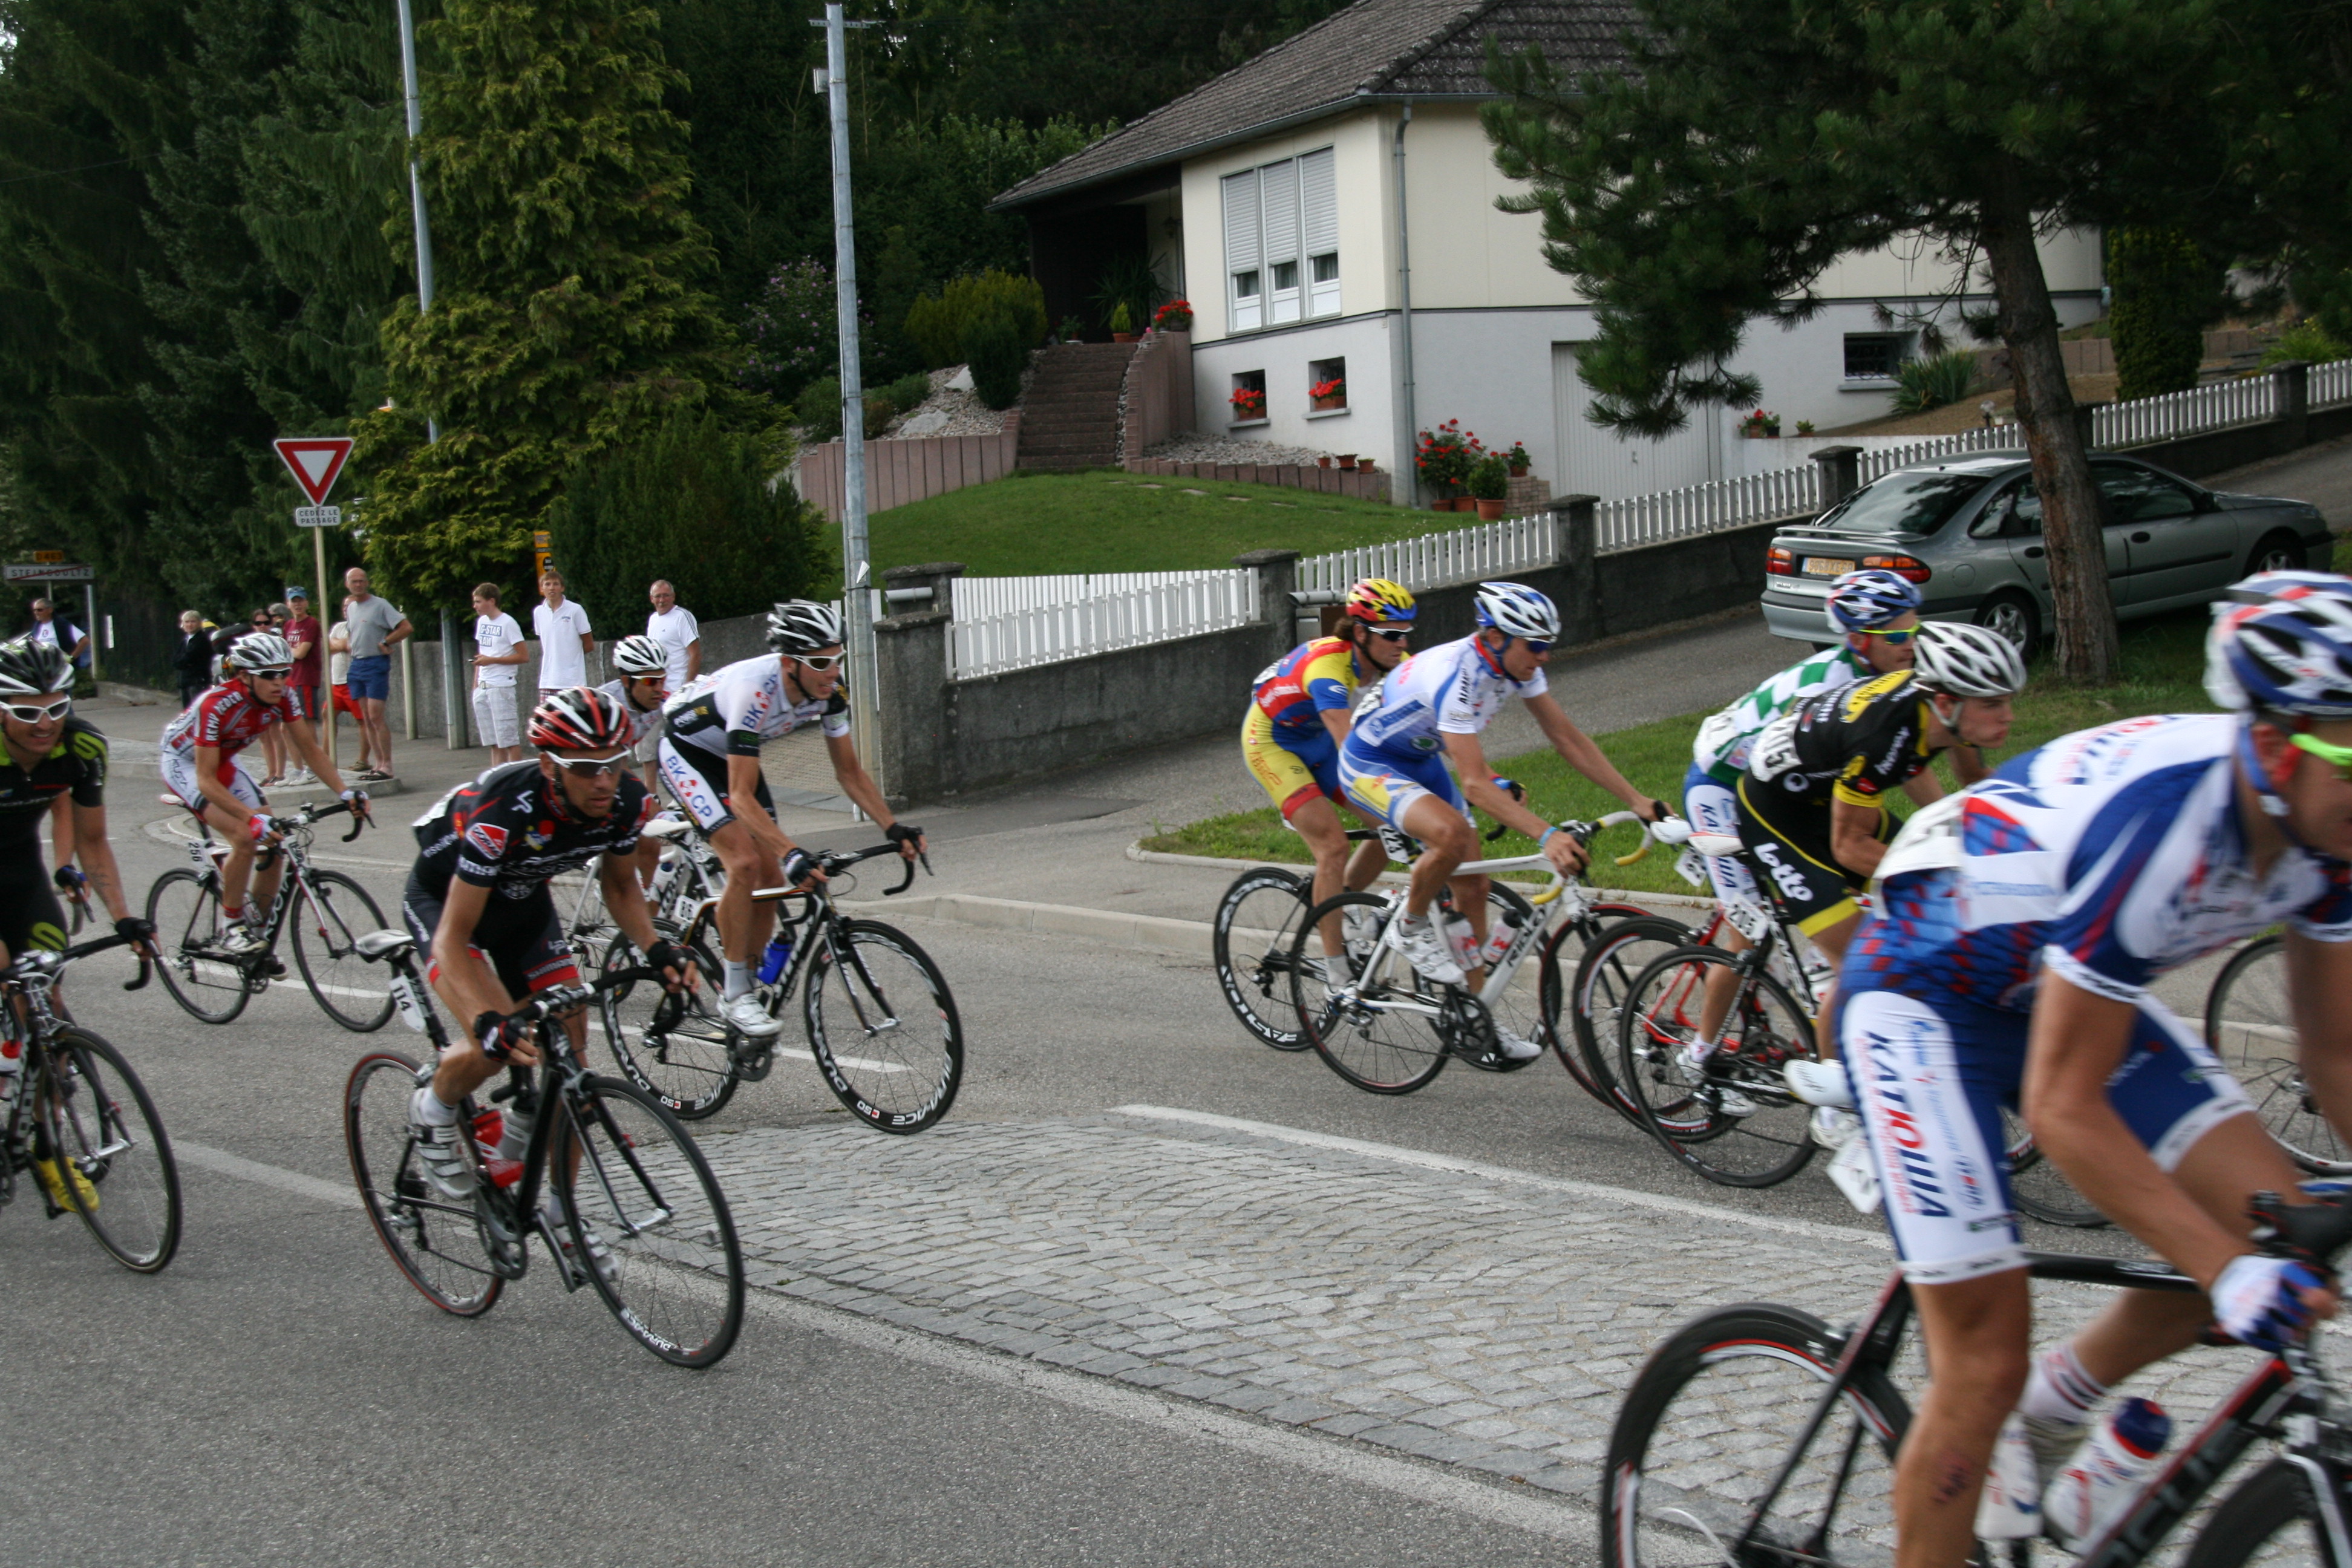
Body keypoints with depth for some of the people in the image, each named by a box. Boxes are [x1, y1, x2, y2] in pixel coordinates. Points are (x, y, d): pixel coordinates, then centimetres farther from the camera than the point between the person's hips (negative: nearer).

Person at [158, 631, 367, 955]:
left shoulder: (283, 699, -20)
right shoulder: (217, 705, -37)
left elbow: (309, 749, -11)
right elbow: (206, 781, -37)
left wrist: (345, 791, -25)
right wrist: (253, 818, -48)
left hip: (224, 760, 6)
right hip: (185, 761, -6)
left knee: (274, 843, -7)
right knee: (244, 838, -27)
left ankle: (260, 937, 8)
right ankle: (231, 928, -10)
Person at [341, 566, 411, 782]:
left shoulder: (380, 605, -8)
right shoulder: (350, 607, 15)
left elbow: (407, 628, -12)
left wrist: (385, 643, -10)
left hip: (376, 664, -8)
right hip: (356, 665, 8)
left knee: (376, 717, -12)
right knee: (367, 719, 7)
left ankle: (386, 766, -10)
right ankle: (377, 764, 11)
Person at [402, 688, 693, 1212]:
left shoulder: (628, 801, -24)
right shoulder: (505, 811, -41)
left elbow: (619, 885, -2)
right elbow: (453, 938, -36)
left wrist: (655, 949, -20)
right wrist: (489, 1022, -49)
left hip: (525, 900, 6)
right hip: (442, 898, -5)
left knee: (569, 1046, -3)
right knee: (495, 1043, -26)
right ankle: (432, 1113, 7)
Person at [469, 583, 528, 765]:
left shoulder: (508, 623, -8)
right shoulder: (481, 622, 15)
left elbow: (524, 657, -11)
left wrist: (492, 660, -13)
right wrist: (475, 684, 14)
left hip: (501, 687, -7)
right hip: (482, 688, 7)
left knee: (509, 738, -7)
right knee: (494, 741, 8)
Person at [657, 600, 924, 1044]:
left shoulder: (828, 693, -19)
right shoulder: (754, 691, -39)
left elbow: (850, 772, -7)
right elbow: (742, 798, -39)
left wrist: (893, 828, -20)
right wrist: (792, 853, -50)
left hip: (732, 755, 7)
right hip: (684, 752, -7)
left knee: (774, 880, -2)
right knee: (745, 862, -23)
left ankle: (746, 986, 14)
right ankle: (734, 994, -11)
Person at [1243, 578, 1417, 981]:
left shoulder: (1391, 660, -15)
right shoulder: (1327, 664, -37)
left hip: (1318, 742, 7)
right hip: (1271, 743, -7)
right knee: (1334, 845, -20)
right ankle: (1336, 968, -13)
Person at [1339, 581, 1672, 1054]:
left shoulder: (1517, 665, -10)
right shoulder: (1455, 677, -35)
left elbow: (1568, 739, -3)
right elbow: (1475, 784, -39)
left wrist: (1638, 801, -8)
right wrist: (1547, 836, -48)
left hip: (1423, 762, 8)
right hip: (1369, 765, -8)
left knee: (1472, 889, 3)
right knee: (1451, 833, -35)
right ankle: (1411, 927, -9)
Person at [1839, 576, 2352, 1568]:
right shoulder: (2153, 822, -37)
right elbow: (2063, 1110, -33)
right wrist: (2228, 1269, -38)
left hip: (2071, 987, 7)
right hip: (1924, 995, -7)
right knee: (1985, 1363, -10)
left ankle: (2057, 1406, 12)